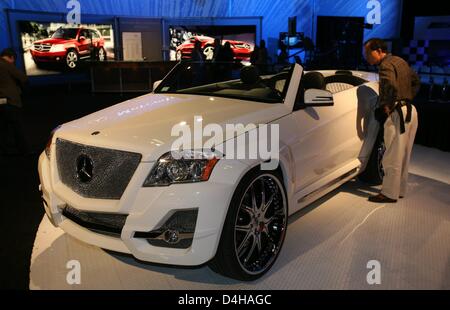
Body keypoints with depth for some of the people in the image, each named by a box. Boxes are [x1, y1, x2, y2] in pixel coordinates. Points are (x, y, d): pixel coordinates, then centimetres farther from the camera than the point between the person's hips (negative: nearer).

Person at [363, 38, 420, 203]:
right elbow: (416, 81, 27)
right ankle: (400, 189, 26)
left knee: (393, 157, -3)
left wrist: (386, 106, -19)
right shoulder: (400, 61, 17)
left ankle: (390, 194, 3)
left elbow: (391, 86, -31)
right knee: (403, 156, 16)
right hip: (410, 111, 10)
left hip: (398, 113, -10)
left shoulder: (385, 65, -13)